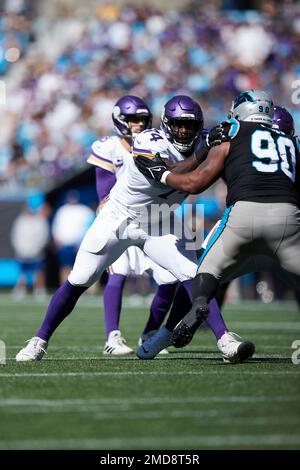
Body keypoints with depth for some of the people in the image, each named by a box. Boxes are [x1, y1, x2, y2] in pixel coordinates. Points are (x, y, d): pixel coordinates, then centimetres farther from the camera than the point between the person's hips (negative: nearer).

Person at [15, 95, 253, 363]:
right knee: (77, 282, -1)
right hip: (118, 219, -4)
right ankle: (40, 341, 13)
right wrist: (206, 152, -35)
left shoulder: (196, 149, -6)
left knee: (192, 277, -14)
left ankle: (225, 340, -13)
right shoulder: (150, 145, -26)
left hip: (158, 227, 4)